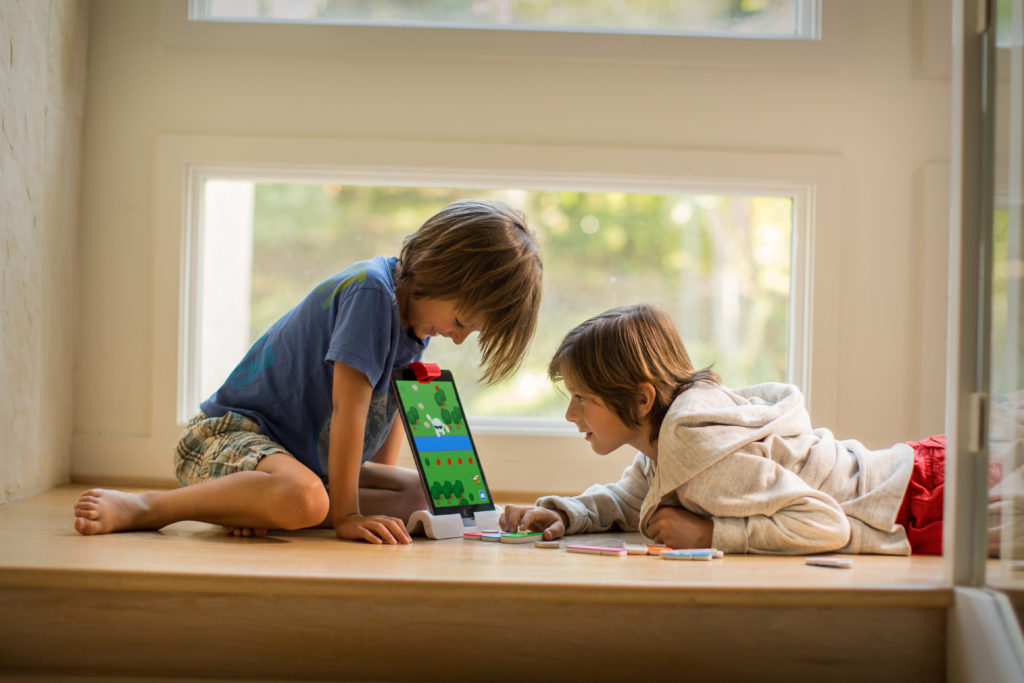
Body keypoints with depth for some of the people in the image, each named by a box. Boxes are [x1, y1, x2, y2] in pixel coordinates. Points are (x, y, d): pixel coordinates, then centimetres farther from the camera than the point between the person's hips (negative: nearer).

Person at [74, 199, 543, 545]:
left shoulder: (415, 305, 6)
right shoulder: (371, 291, -22)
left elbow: (392, 405, 13)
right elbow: (348, 408, -24)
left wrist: (380, 503, 7)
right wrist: (346, 515, -23)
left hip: (306, 456, 9)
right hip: (231, 432, -9)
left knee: (421, 495, -3)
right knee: (304, 498, -40)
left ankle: (254, 509, -11)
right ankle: (143, 507, -22)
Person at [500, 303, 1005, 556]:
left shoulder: (695, 445, -29)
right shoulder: (664, 434, -1)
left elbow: (824, 525, -33)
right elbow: (627, 502, 19)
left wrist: (711, 533, -26)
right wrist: (562, 514, -1)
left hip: (925, 504, -8)